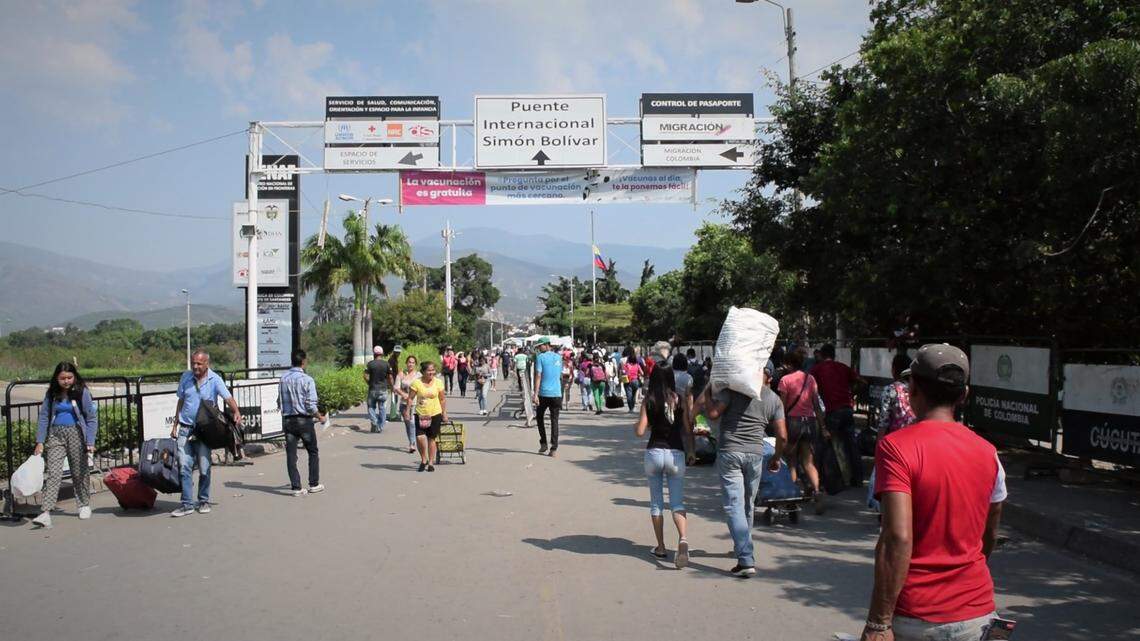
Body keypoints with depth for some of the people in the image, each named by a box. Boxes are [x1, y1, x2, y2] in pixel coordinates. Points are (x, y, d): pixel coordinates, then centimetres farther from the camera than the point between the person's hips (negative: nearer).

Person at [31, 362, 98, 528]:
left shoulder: (82, 392, -5)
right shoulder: (52, 393, 4)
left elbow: (92, 418, -4)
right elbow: (44, 417, 7)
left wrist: (90, 442, -11)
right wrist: (40, 441, 0)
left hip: (76, 434, -2)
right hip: (55, 434, 2)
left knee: (80, 471, 10)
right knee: (52, 472, -9)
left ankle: (84, 505, 29)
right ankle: (46, 512, -14)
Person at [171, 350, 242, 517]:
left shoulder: (214, 380, -5)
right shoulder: (186, 377, 5)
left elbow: (228, 398, -16)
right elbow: (180, 402, 14)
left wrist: (236, 412, -37)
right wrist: (175, 426, 14)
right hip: (185, 429, 2)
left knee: (204, 468, 4)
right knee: (185, 466, -3)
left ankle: (204, 501, 18)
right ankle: (187, 504, 0)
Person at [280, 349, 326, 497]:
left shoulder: (283, 378, 2)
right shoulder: (307, 380, -13)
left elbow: (280, 401, 6)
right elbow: (311, 405, -15)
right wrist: (320, 417, 1)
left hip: (287, 420, 4)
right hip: (304, 420, -4)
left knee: (291, 454, 5)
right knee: (313, 452, 13)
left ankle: (296, 487, 5)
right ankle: (314, 484, 17)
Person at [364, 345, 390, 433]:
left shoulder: (370, 364, -6)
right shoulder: (386, 364, -2)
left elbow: (366, 377, -8)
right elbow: (390, 377, -2)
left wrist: (370, 383, 8)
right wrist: (391, 386, 14)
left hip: (373, 389, -1)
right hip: (383, 389, 1)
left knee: (371, 406, 11)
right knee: (381, 407, 11)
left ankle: (374, 422, -11)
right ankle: (381, 426, 11)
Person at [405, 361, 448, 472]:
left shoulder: (438, 382, -1)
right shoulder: (416, 382, -6)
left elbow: (442, 399, 6)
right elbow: (410, 398, 0)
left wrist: (444, 413, 5)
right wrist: (407, 411, -5)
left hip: (435, 414, 1)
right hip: (420, 415, -1)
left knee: (432, 438, 6)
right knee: (419, 438, -12)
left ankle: (431, 463, 19)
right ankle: (423, 460, 12)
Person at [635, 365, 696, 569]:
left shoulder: (649, 401, -5)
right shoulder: (680, 400, -2)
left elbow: (639, 432, -8)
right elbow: (688, 429, 1)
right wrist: (691, 451, 14)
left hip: (654, 453, 0)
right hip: (676, 454, 1)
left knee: (656, 503, 13)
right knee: (677, 502, 2)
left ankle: (661, 547, 17)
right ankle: (682, 539, -23)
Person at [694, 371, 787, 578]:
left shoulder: (733, 389, -6)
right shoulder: (774, 399, 6)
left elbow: (713, 413, -14)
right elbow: (782, 436, 3)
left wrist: (707, 394, 4)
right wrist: (776, 458, 19)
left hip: (729, 452, -3)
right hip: (755, 454, 4)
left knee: (734, 506, -4)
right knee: (748, 504, 21)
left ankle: (746, 560, -12)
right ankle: (743, 547, 39)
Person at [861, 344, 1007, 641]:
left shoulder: (895, 447, -14)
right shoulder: (987, 452, 3)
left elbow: (898, 538, -24)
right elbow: (990, 536, 16)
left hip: (915, 617, -5)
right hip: (975, 615, 5)